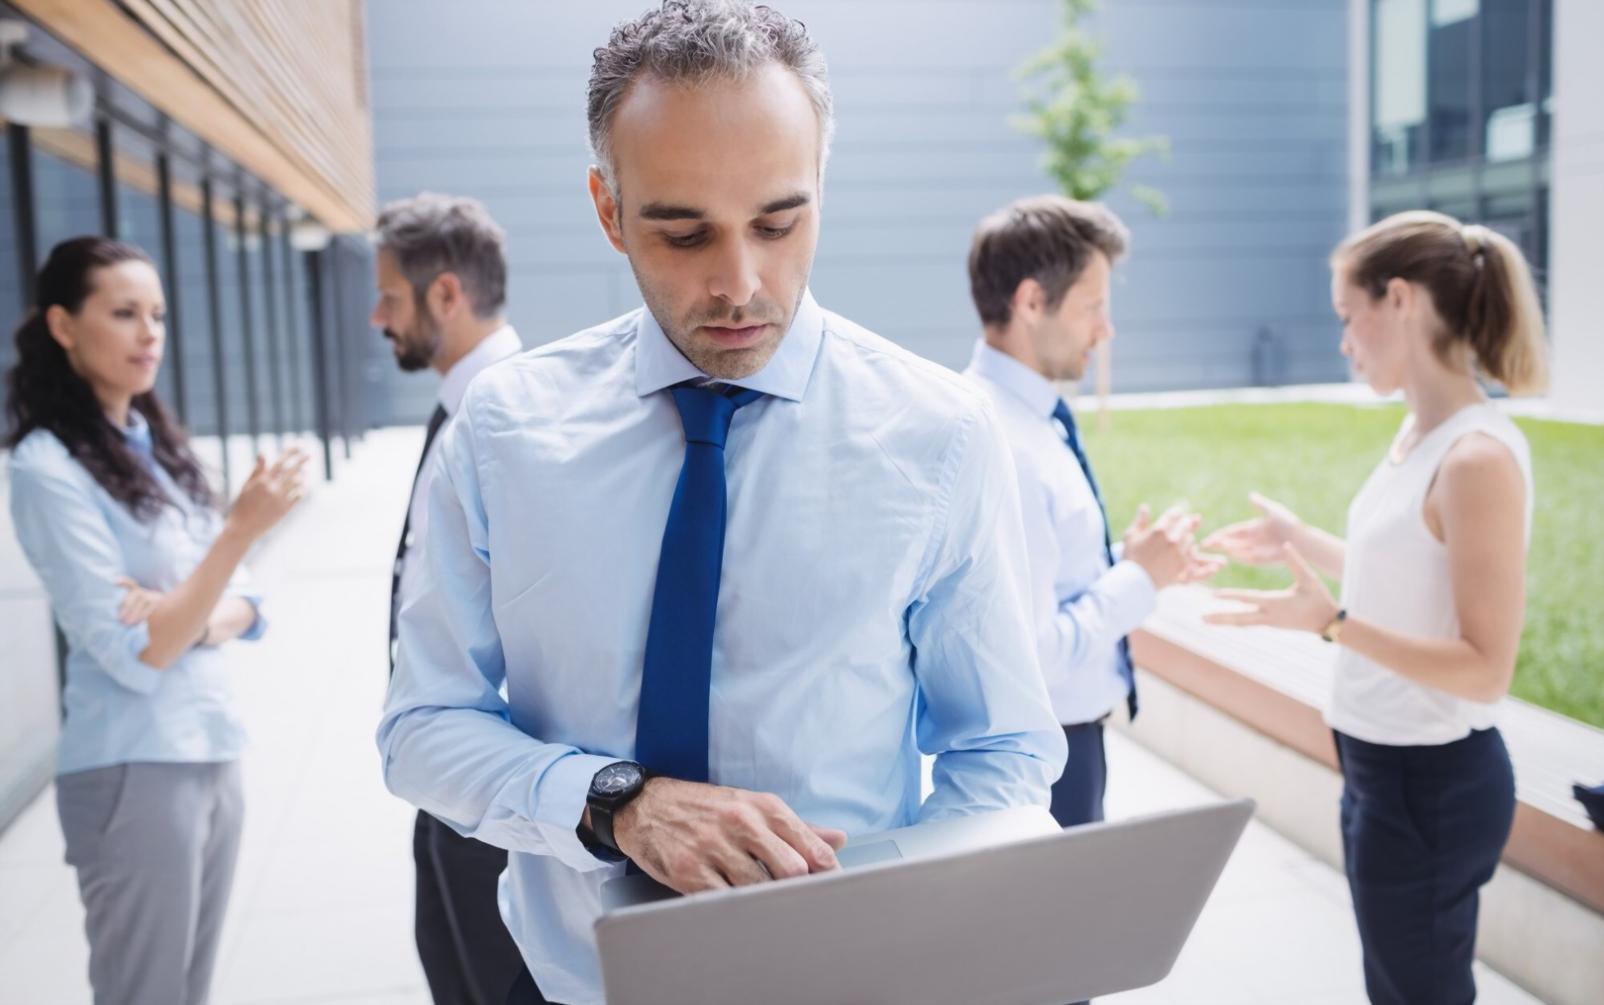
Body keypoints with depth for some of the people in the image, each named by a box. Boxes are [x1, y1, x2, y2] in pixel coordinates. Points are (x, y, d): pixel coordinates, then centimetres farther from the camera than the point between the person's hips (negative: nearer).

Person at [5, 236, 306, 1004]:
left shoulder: (158, 445, 8)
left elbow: (243, 606, 9)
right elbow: (134, 657, -18)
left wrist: (193, 619, -13)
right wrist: (241, 529, -23)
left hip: (213, 753, 7)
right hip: (135, 770, -7)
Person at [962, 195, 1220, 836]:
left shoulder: (1031, 419, 5)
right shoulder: (1000, 444, -26)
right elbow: (1030, 654, -28)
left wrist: (1133, 564, 3)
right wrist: (1139, 581, -16)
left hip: (1065, 736, 10)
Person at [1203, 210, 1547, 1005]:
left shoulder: (1477, 457, -23)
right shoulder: (1419, 433, 5)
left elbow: (1486, 668, -23)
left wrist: (1332, 624, -29)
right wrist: (1299, 543, 17)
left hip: (1432, 781, -9)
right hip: (1384, 763, 9)